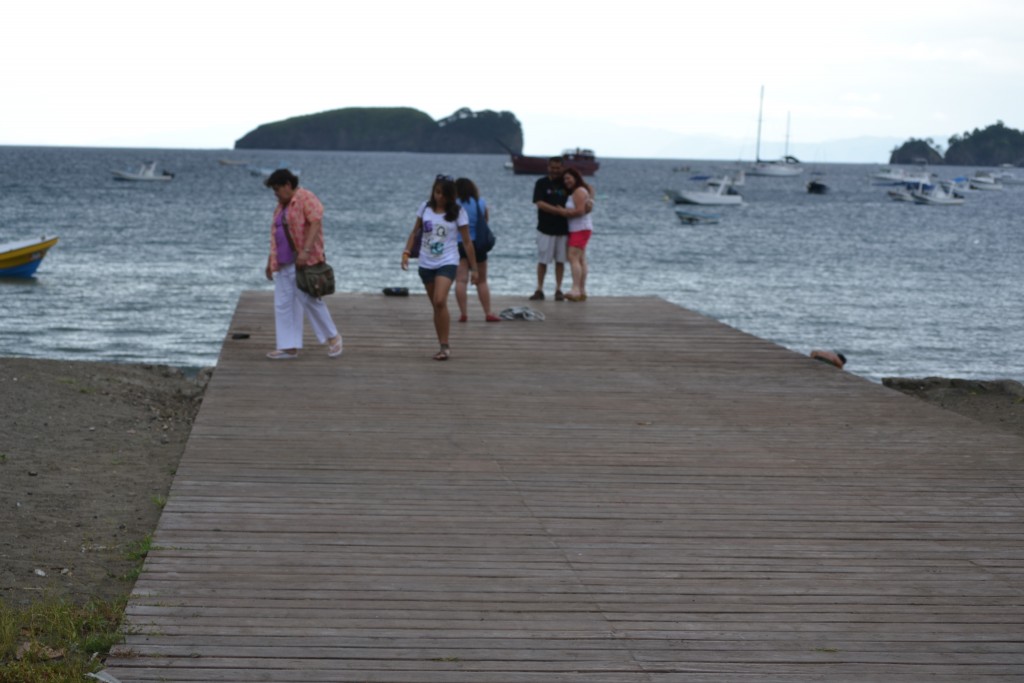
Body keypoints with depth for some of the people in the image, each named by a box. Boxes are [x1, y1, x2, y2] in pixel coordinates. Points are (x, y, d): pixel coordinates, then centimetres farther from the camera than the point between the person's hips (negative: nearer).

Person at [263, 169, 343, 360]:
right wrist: (270, 261, 21)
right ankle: (289, 347, 5)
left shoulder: (306, 198, -8)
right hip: (283, 263, 9)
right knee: (283, 304, 3)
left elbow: (316, 223, -20)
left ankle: (332, 337, 7)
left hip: (303, 261, -9)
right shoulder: (281, 206, 19)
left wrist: (306, 251, -28)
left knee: (309, 300, -8)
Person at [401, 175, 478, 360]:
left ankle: (445, 346, -16)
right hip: (426, 263, 4)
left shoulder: (458, 212, -5)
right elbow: (415, 232, 14)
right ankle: (443, 347, 17)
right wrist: (406, 252, 2)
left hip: (447, 263, -4)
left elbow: (467, 242, -1)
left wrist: (473, 268, -1)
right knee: (436, 306, 9)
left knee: (440, 301, -22)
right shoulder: (425, 208, 3)